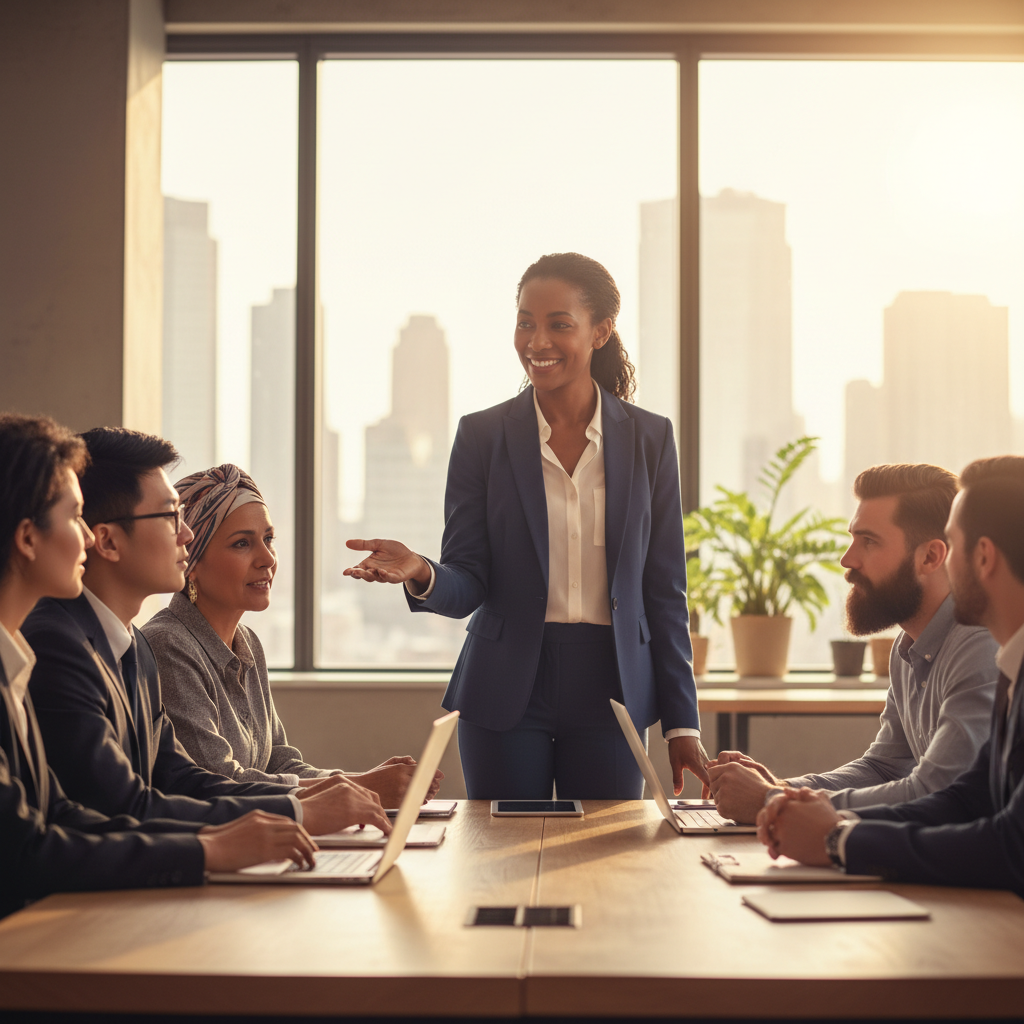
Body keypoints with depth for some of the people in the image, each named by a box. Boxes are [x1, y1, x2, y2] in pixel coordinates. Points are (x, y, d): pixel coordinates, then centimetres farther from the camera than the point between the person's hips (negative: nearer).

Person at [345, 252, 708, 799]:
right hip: (507, 691, 0)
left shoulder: (649, 438, 3)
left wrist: (682, 722, 3)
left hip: (610, 692, 1)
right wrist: (421, 574, -24)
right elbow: (468, 584, -1)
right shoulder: (482, 436, 1)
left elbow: (664, 590, 5)